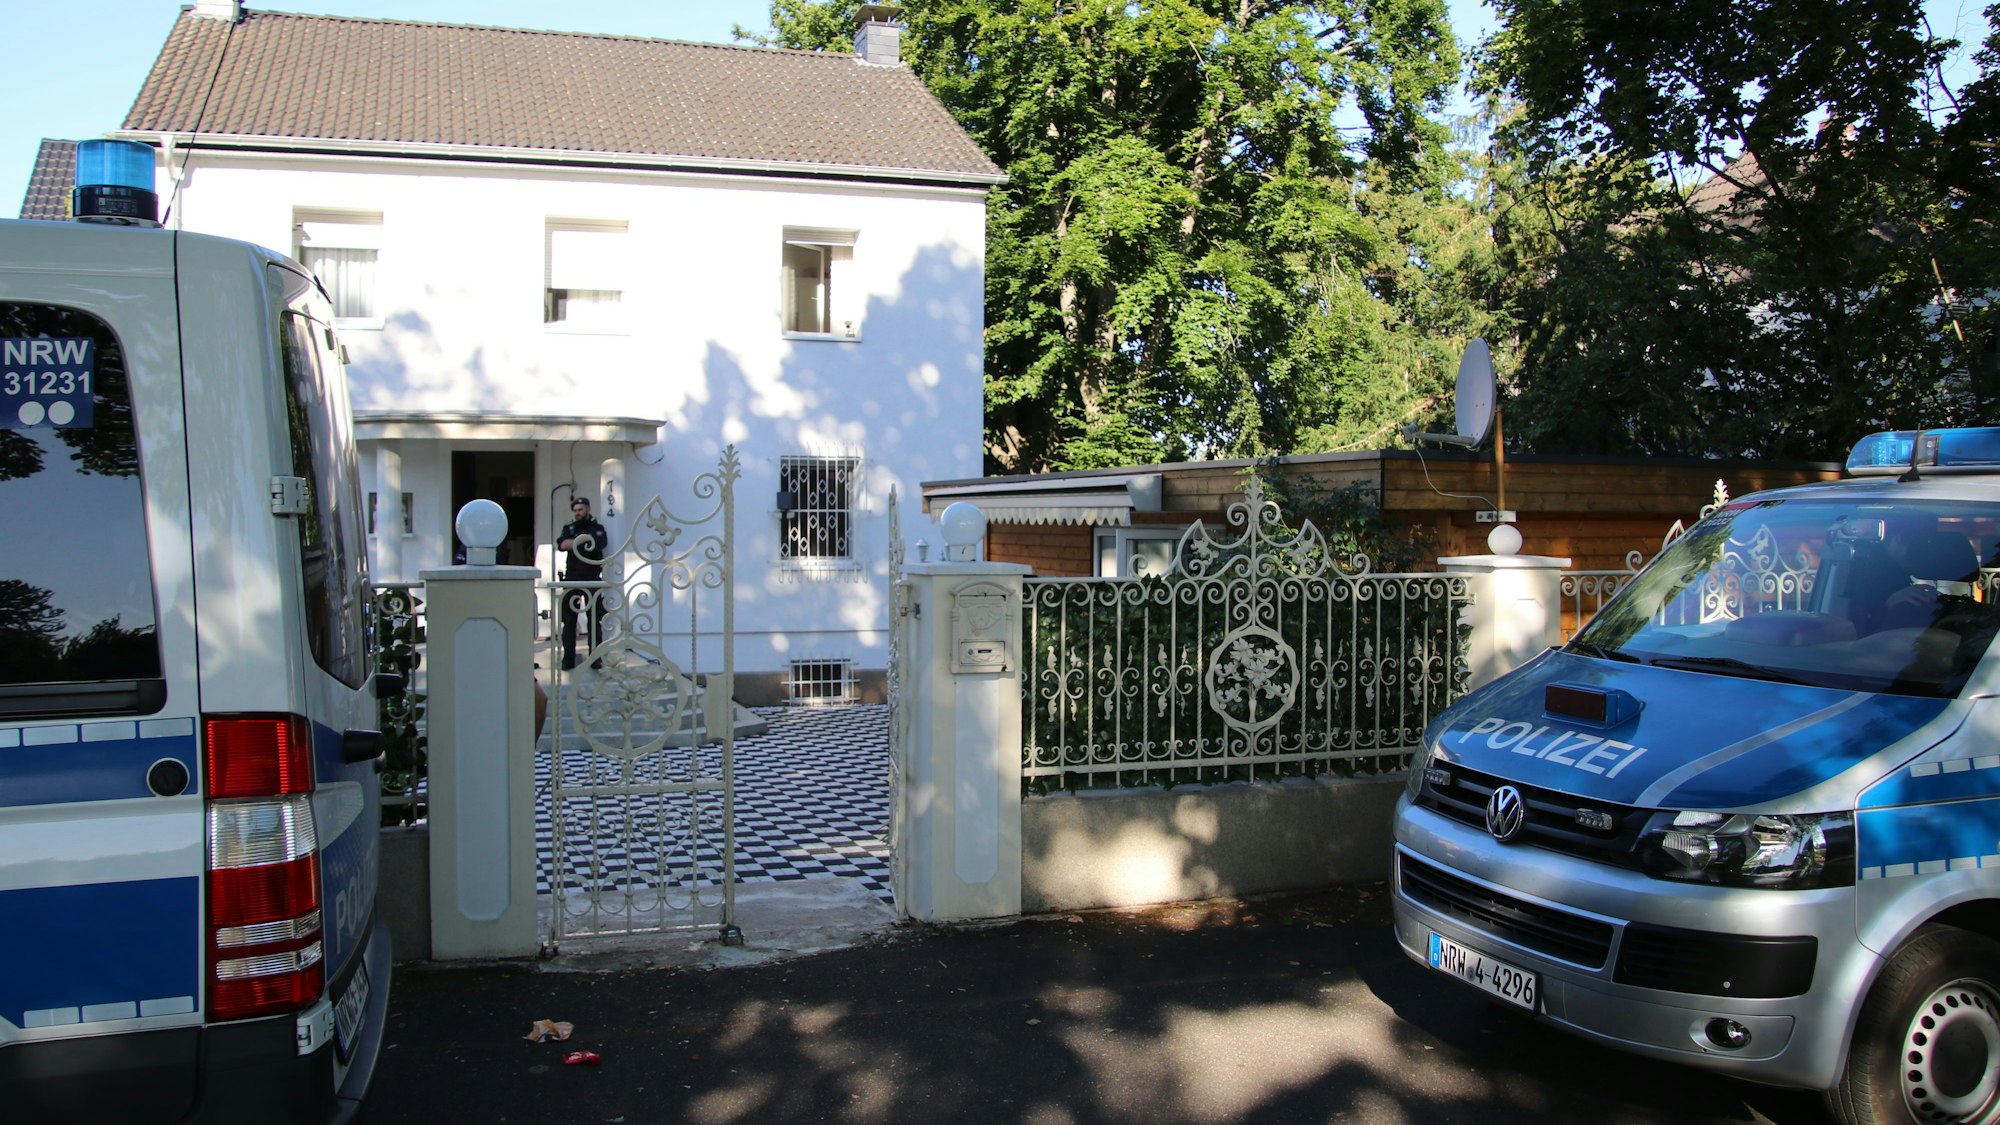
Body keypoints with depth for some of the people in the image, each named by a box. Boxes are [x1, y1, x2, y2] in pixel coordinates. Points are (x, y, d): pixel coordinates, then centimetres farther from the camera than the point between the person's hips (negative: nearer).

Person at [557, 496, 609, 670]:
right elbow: (561, 544, -7)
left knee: (595, 620, -2)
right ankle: (568, 659, 6)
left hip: (592, 579, -2)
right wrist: (583, 541, -16)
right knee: (568, 620, 2)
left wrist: (574, 544, -10)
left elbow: (597, 544, -15)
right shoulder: (569, 528, 13)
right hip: (571, 579, 2)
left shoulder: (597, 529, 6)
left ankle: (595, 659, 3)